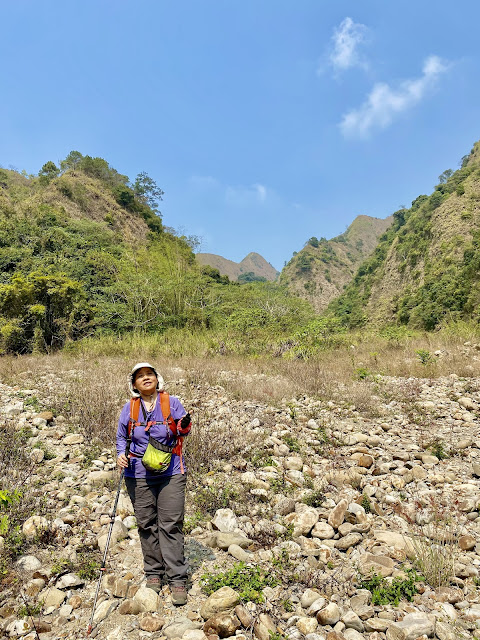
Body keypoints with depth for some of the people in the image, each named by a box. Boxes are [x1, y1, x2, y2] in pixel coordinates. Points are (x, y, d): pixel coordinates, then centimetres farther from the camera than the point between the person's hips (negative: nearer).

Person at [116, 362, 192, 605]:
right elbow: (121, 436, 12)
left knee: (171, 525, 0)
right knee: (146, 525, 11)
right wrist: (121, 455, -6)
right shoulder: (130, 408, 1)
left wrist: (183, 426, -20)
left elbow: (183, 430, 3)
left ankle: (177, 579, 11)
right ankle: (153, 572, 29)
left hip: (170, 474, -2)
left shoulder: (171, 402, -4)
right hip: (138, 476, 2)